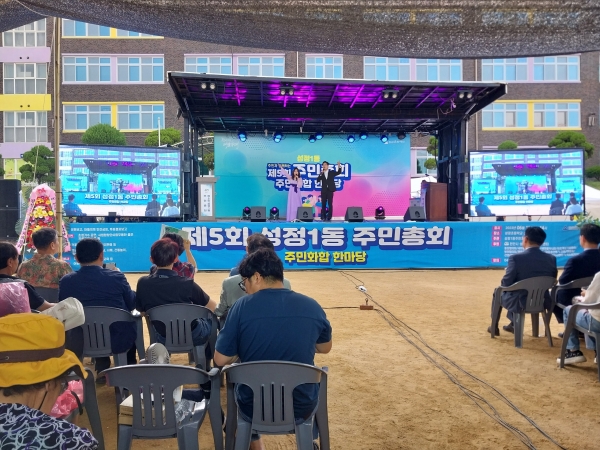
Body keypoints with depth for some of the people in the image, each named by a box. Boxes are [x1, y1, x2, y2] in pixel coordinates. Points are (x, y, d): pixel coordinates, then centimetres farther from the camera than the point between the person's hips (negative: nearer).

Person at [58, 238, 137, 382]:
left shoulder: (66, 281, -9)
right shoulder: (116, 277, -13)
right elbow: (132, 304, 2)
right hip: (120, 340, -2)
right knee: (131, 323, 33)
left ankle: (102, 371, 37)